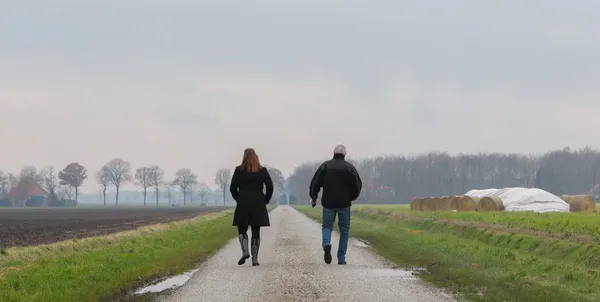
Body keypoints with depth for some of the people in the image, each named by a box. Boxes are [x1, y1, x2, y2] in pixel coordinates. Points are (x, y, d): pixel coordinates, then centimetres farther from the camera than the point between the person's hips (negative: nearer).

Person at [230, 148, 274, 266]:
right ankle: (255, 258, 3)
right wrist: (265, 201, 11)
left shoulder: (239, 170, -2)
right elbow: (270, 187, 1)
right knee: (256, 231, 6)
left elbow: (233, 188, -2)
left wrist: (238, 199, 11)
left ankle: (245, 251, -14)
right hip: (258, 205, 1)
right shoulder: (262, 171, 2)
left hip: (243, 204, -1)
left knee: (242, 229, 9)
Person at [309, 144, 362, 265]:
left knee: (327, 226, 11)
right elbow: (358, 184, -5)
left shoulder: (325, 165, 2)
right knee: (344, 229, 10)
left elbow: (315, 183, -2)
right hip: (344, 203, -1)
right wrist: (352, 197, 13)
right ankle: (341, 257, 6)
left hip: (328, 203, 1)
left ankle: (326, 243, -23)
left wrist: (313, 197, 10)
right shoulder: (349, 167, -1)